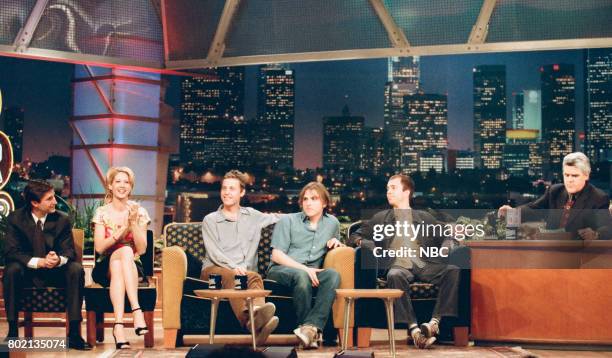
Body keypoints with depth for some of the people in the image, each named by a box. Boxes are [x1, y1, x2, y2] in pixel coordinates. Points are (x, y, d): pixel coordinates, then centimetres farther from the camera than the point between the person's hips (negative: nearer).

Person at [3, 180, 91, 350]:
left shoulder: (62, 220, -3)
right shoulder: (15, 218, -7)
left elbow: (68, 251, -6)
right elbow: (11, 251, -15)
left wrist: (59, 259, -33)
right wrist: (40, 262, -31)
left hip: (56, 272, 1)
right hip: (28, 272, -1)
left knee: (76, 269, -28)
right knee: (11, 270, -33)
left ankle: (74, 333, -28)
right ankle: (12, 331, -25)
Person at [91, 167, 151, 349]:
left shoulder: (139, 212, 4)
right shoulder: (102, 212, 4)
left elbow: (142, 249, -3)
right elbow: (99, 247, -5)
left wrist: (134, 223, -15)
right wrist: (118, 234, -21)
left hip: (132, 267, 0)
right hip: (106, 268, 0)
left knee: (121, 261, -37)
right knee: (126, 251, -35)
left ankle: (118, 325, -49)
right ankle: (136, 310, -47)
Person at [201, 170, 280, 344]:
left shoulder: (252, 216, 25)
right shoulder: (210, 220, 14)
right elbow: (213, 252, 1)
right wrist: (234, 267, -17)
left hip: (245, 271, 3)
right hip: (214, 269, -2)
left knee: (255, 277, -35)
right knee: (230, 276, -39)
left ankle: (257, 313, -69)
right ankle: (250, 321, -68)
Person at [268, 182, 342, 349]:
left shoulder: (332, 223, 19)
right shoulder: (288, 221, 7)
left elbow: (334, 247, 38)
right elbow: (277, 255, -2)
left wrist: (336, 243, 11)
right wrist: (304, 269, -16)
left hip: (311, 272, 3)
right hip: (280, 270, -3)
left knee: (333, 274, -31)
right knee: (301, 276, -39)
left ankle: (310, 326, -44)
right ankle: (313, 332, -34)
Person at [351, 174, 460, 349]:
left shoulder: (425, 217, 27)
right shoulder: (380, 218, 26)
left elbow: (443, 239, 20)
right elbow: (356, 236, 22)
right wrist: (366, 244, 0)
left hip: (424, 264, 1)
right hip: (398, 264, -1)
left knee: (453, 271, -28)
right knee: (395, 275, -39)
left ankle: (435, 322, -33)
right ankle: (413, 328, -41)